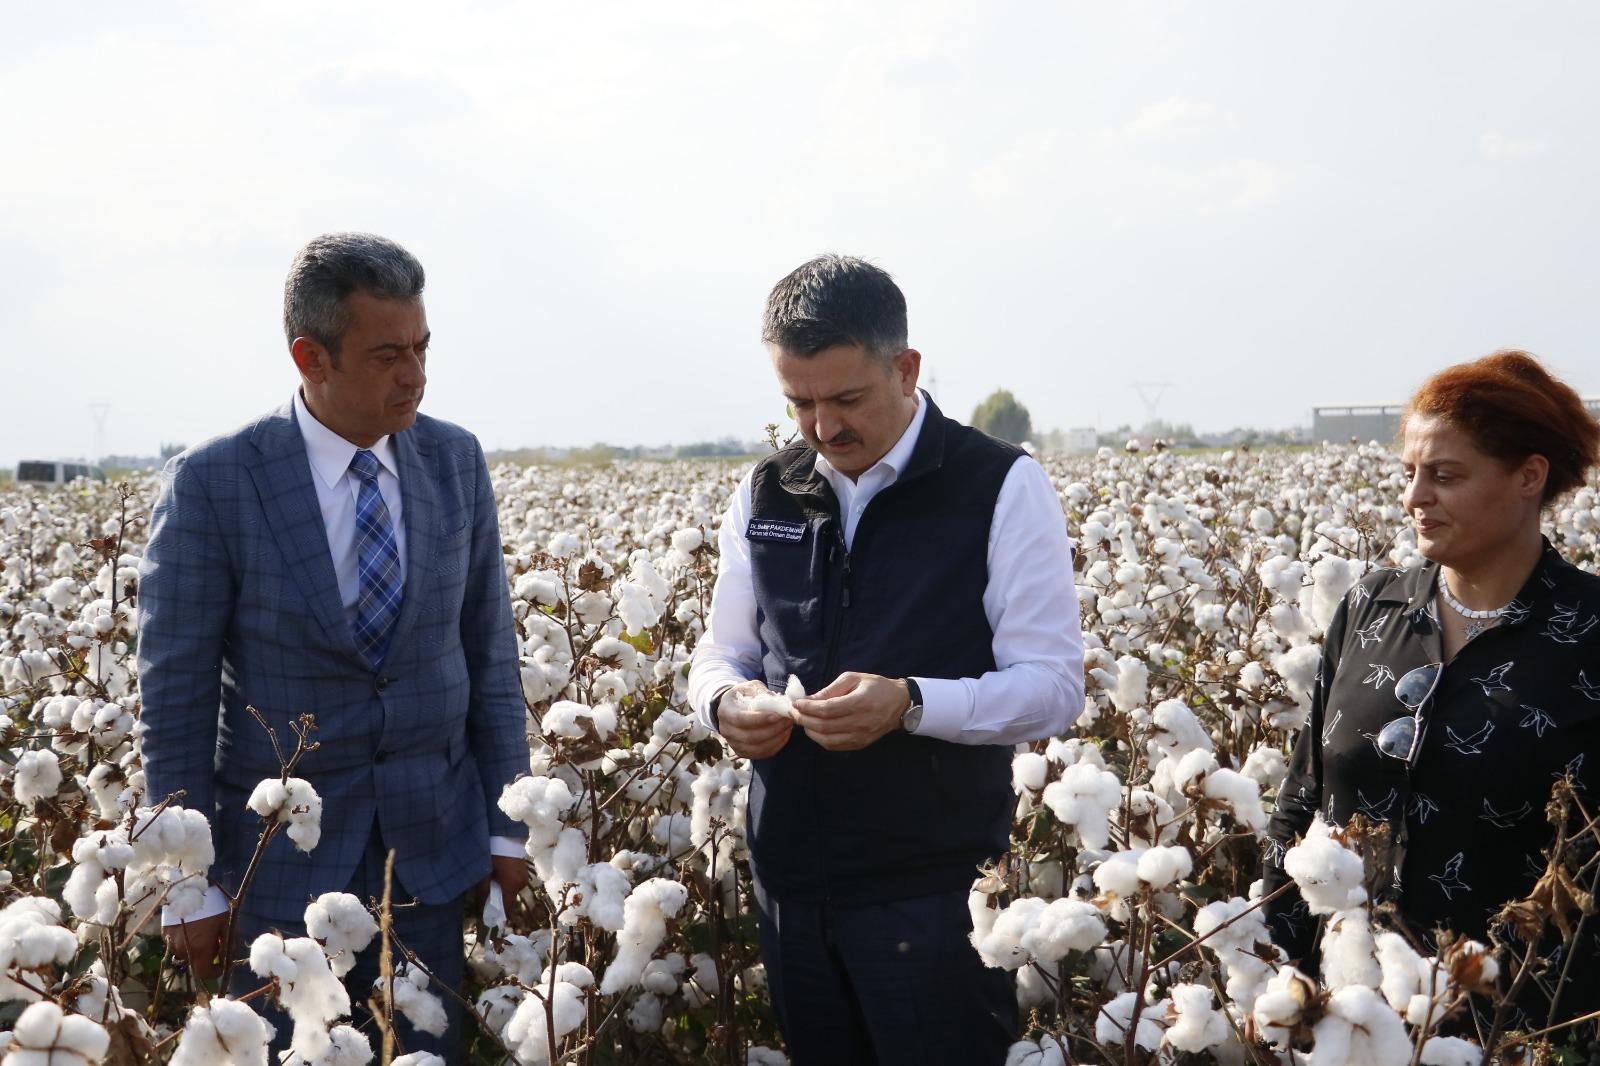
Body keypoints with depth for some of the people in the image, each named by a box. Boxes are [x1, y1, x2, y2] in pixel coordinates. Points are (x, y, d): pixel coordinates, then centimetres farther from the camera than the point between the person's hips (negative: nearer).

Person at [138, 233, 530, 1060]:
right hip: (282, 858, -3)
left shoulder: (455, 462, 0)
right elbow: (175, 692, -8)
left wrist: (508, 826, 4)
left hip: (431, 846, 3)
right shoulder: (211, 484, -12)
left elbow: (489, 651, 5)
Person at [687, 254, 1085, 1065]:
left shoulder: (1002, 490, -8)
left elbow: (1053, 687, -10)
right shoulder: (764, 496, 7)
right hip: (792, 883, 5)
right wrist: (726, 702, -10)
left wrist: (909, 702, -26)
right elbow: (721, 654, 15)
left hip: (936, 890, -4)